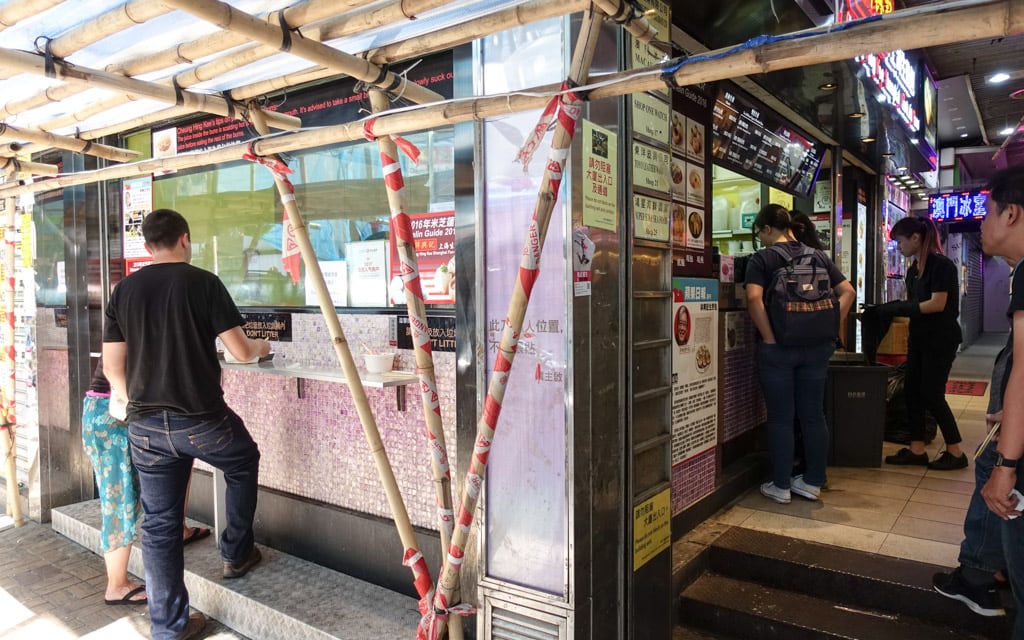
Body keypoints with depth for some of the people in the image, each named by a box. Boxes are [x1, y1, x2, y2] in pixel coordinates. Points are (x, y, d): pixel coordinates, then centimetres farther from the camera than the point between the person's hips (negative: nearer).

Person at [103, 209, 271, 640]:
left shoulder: (124, 290, 7)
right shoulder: (203, 282, -7)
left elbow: (112, 368, 9)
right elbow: (240, 352, -7)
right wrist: (261, 348, 15)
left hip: (144, 426, 4)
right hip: (202, 420, -4)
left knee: (158, 524, 12)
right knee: (244, 464, 27)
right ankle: (235, 554, 36)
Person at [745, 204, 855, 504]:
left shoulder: (762, 258, -6)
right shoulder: (819, 256, 10)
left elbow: (754, 298, -22)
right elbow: (848, 291, 7)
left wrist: (769, 337, -16)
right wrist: (830, 327, 6)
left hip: (778, 347, -5)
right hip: (816, 346, 5)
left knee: (780, 418, 4)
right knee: (813, 414, 12)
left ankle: (781, 486, 12)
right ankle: (813, 482, 22)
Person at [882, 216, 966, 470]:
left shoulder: (942, 265, -14)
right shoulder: (913, 269, 9)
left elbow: (937, 304, -21)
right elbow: (914, 304, 10)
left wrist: (898, 307, -22)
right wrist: (892, 308, -6)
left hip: (940, 340, -8)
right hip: (919, 338, 8)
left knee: (932, 395, -4)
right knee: (911, 391, 6)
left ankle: (956, 452, 10)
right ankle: (917, 449, 13)